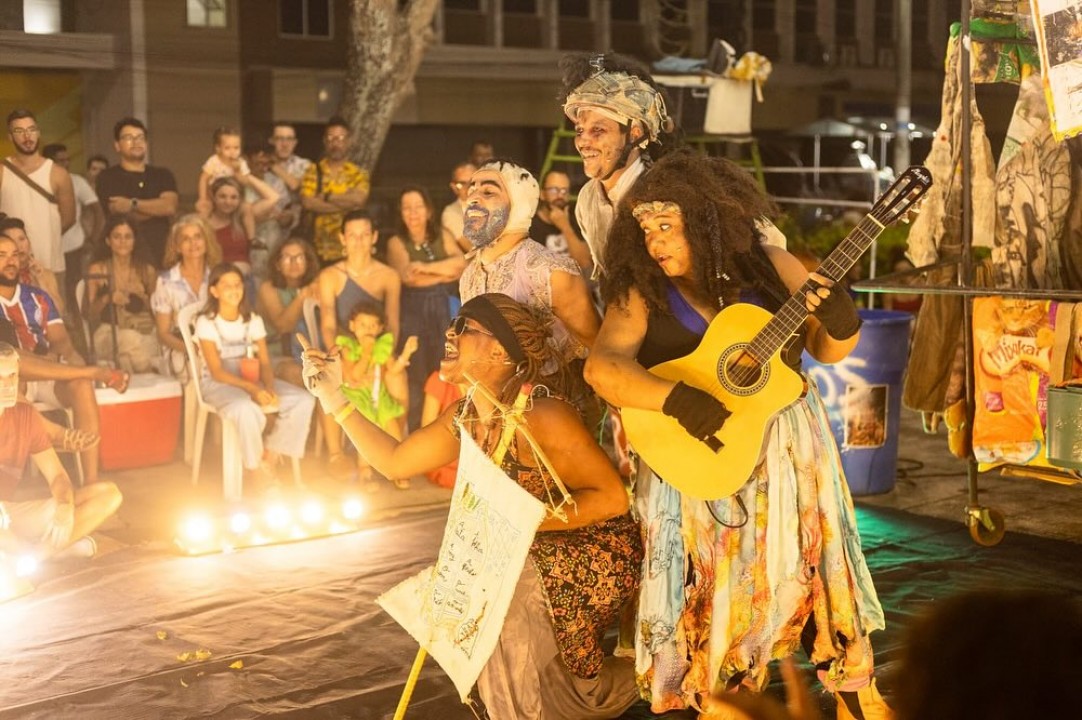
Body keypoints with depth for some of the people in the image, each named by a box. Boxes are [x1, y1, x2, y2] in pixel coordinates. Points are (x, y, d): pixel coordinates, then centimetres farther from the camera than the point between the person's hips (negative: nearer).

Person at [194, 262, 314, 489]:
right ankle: (255, 467, -16)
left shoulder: (253, 320, 9)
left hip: (252, 380, 5)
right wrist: (253, 389, -26)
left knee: (303, 401, -17)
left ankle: (271, 455, -5)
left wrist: (269, 388, -20)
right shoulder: (206, 322, -6)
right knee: (247, 409, -40)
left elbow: (265, 363, 3)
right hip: (218, 384, -5)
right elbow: (217, 372, -13)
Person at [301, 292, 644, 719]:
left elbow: (612, 497, -26)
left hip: (588, 557, -8)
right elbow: (394, 462, 7)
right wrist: (337, 400, 1)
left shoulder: (540, 415, -27)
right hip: (531, 557, 8)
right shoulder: (464, 417, -2)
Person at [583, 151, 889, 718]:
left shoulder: (769, 267, 1)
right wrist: (677, 398, -32)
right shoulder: (641, 295, -4)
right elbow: (603, 367, -19)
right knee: (718, 586, 2)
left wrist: (841, 323, -16)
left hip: (789, 452, 1)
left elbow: (826, 350, 7)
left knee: (811, 567, 5)